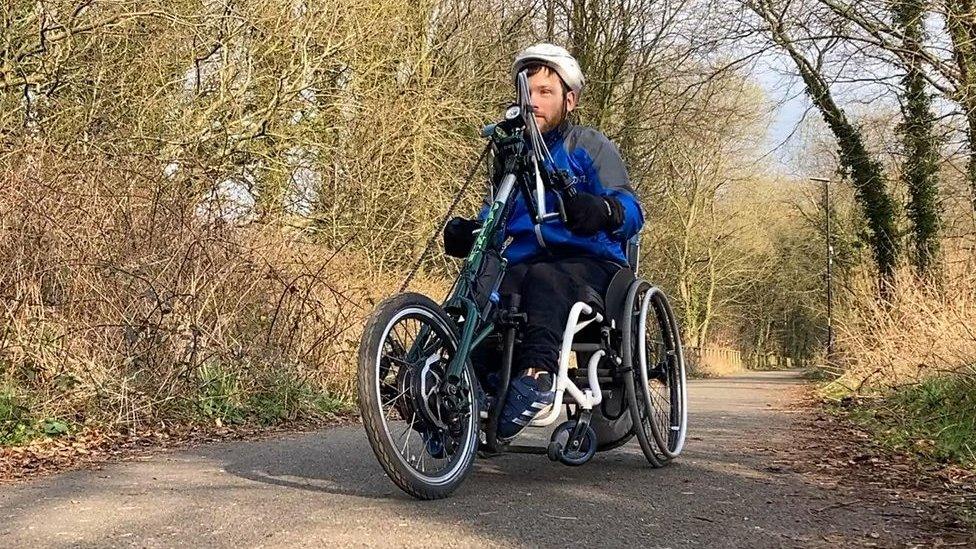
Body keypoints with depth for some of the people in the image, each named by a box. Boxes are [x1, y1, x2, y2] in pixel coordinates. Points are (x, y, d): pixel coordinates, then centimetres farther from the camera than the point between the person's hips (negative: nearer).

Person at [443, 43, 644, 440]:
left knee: (544, 278, -38)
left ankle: (537, 374, -52)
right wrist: (467, 233, -11)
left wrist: (603, 210, -34)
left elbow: (631, 212, -8)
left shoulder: (590, 146, 6)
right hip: (524, 264, 4)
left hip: (589, 265, -4)